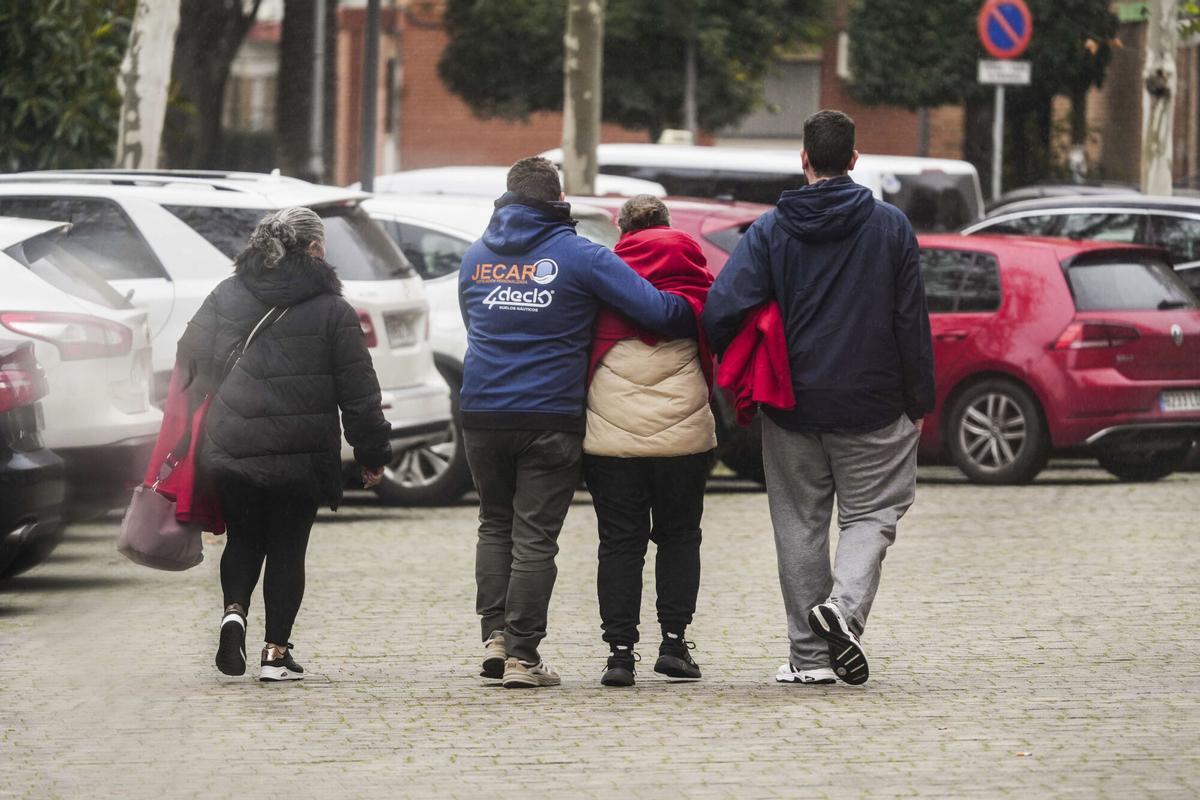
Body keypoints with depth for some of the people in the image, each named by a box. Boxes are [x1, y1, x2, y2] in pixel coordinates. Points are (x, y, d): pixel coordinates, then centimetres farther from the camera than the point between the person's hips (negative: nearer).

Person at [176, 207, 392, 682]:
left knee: (243, 538, 19)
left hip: (230, 449, 2)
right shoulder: (331, 312, -5)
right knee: (287, 547, 9)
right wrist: (372, 455, 5)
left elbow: (190, 361, 9)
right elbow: (358, 392, -4)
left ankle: (234, 611, -6)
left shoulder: (226, 297, 4)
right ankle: (276, 652, 7)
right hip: (300, 457, -2)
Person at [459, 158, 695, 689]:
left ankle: (495, 634, 7)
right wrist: (702, 321, 4)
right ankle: (521, 655, -3)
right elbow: (657, 310, -13)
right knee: (534, 536, -1)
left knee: (495, 525, 19)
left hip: (482, 415, 4)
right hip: (550, 420, -4)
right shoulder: (580, 257, -6)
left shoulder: (476, 257, 9)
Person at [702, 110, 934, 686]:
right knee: (871, 512, 9)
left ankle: (810, 655, 9)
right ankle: (845, 604, -18)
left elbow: (721, 312, -14)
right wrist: (919, 402, 5)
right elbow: (912, 321, -2)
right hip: (872, 402, -1)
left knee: (800, 523, 9)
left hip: (792, 403, 1)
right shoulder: (890, 226, -3)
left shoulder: (771, 230, -4)